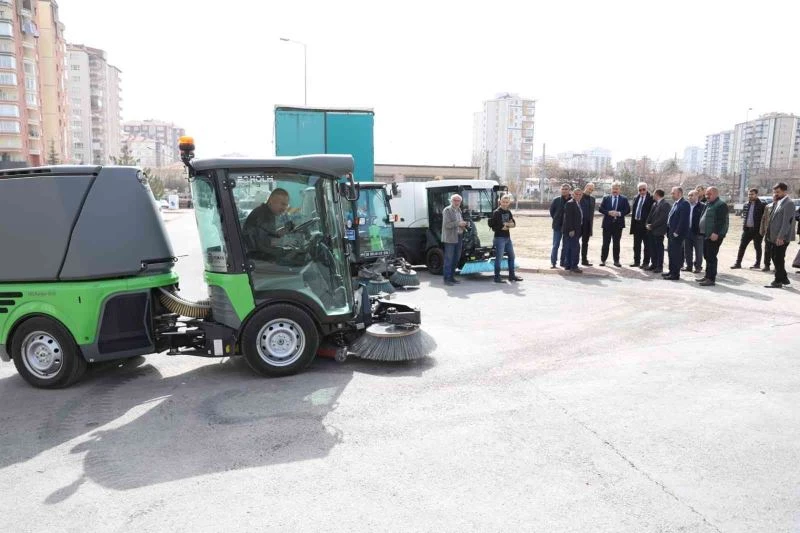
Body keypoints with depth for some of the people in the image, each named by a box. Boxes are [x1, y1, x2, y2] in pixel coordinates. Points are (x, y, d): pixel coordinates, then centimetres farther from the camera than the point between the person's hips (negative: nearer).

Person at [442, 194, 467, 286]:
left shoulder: (459, 210, 17)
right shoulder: (447, 210, -8)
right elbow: (447, 224, -16)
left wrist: (463, 224, 7)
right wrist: (458, 223, -23)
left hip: (459, 237, 8)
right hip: (450, 238, -8)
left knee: (456, 258, 12)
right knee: (449, 259, -6)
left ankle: (452, 277, 21)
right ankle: (447, 279, -1)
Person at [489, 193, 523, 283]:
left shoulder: (508, 212, 11)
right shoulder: (496, 212, -11)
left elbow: (514, 224, 9)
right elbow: (492, 225, -18)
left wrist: (507, 224, -10)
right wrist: (502, 227, -12)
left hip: (508, 237, 8)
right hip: (499, 238, -8)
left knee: (511, 256, 14)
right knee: (499, 258, -6)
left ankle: (511, 276, 25)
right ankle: (497, 277, 1)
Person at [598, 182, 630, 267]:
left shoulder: (624, 199, 5)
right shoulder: (606, 198, 6)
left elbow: (627, 210, 0)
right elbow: (600, 209, 0)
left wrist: (619, 213, -15)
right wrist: (608, 212, -15)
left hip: (618, 224, 0)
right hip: (607, 224, 0)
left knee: (616, 243, 7)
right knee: (605, 243, 2)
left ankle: (616, 261, 14)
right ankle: (603, 260, 9)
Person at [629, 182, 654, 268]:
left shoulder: (651, 198, -7)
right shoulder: (636, 198, 12)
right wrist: (633, 221, 8)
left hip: (645, 224, -6)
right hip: (636, 223, 6)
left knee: (647, 245, 2)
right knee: (636, 245, 13)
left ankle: (645, 262, 8)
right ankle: (636, 261, 22)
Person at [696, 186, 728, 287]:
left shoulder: (721, 205, -11)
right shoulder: (708, 204, 18)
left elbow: (721, 221, -20)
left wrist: (716, 233, -26)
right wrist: (703, 232, 18)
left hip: (714, 236, -10)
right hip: (707, 235, 10)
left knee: (711, 257, -9)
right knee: (707, 256, 14)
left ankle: (711, 279, -6)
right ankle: (707, 276, 23)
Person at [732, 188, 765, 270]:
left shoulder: (761, 205, -8)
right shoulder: (746, 205, 10)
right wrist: (744, 224, 9)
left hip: (757, 229, -5)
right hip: (747, 229, 5)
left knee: (757, 247, 5)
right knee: (742, 246, 4)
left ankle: (757, 264, 13)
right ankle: (738, 263, 9)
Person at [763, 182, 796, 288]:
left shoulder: (789, 203, -12)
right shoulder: (777, 203, 15)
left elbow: (787, 221, -18)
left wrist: (781, 236, -21)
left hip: (782, 238, -9)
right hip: (775, 237, 9)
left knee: (779, 259, -4)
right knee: (775, 258, 13)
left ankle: (778, 281, 4)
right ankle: (784, 278, 25)